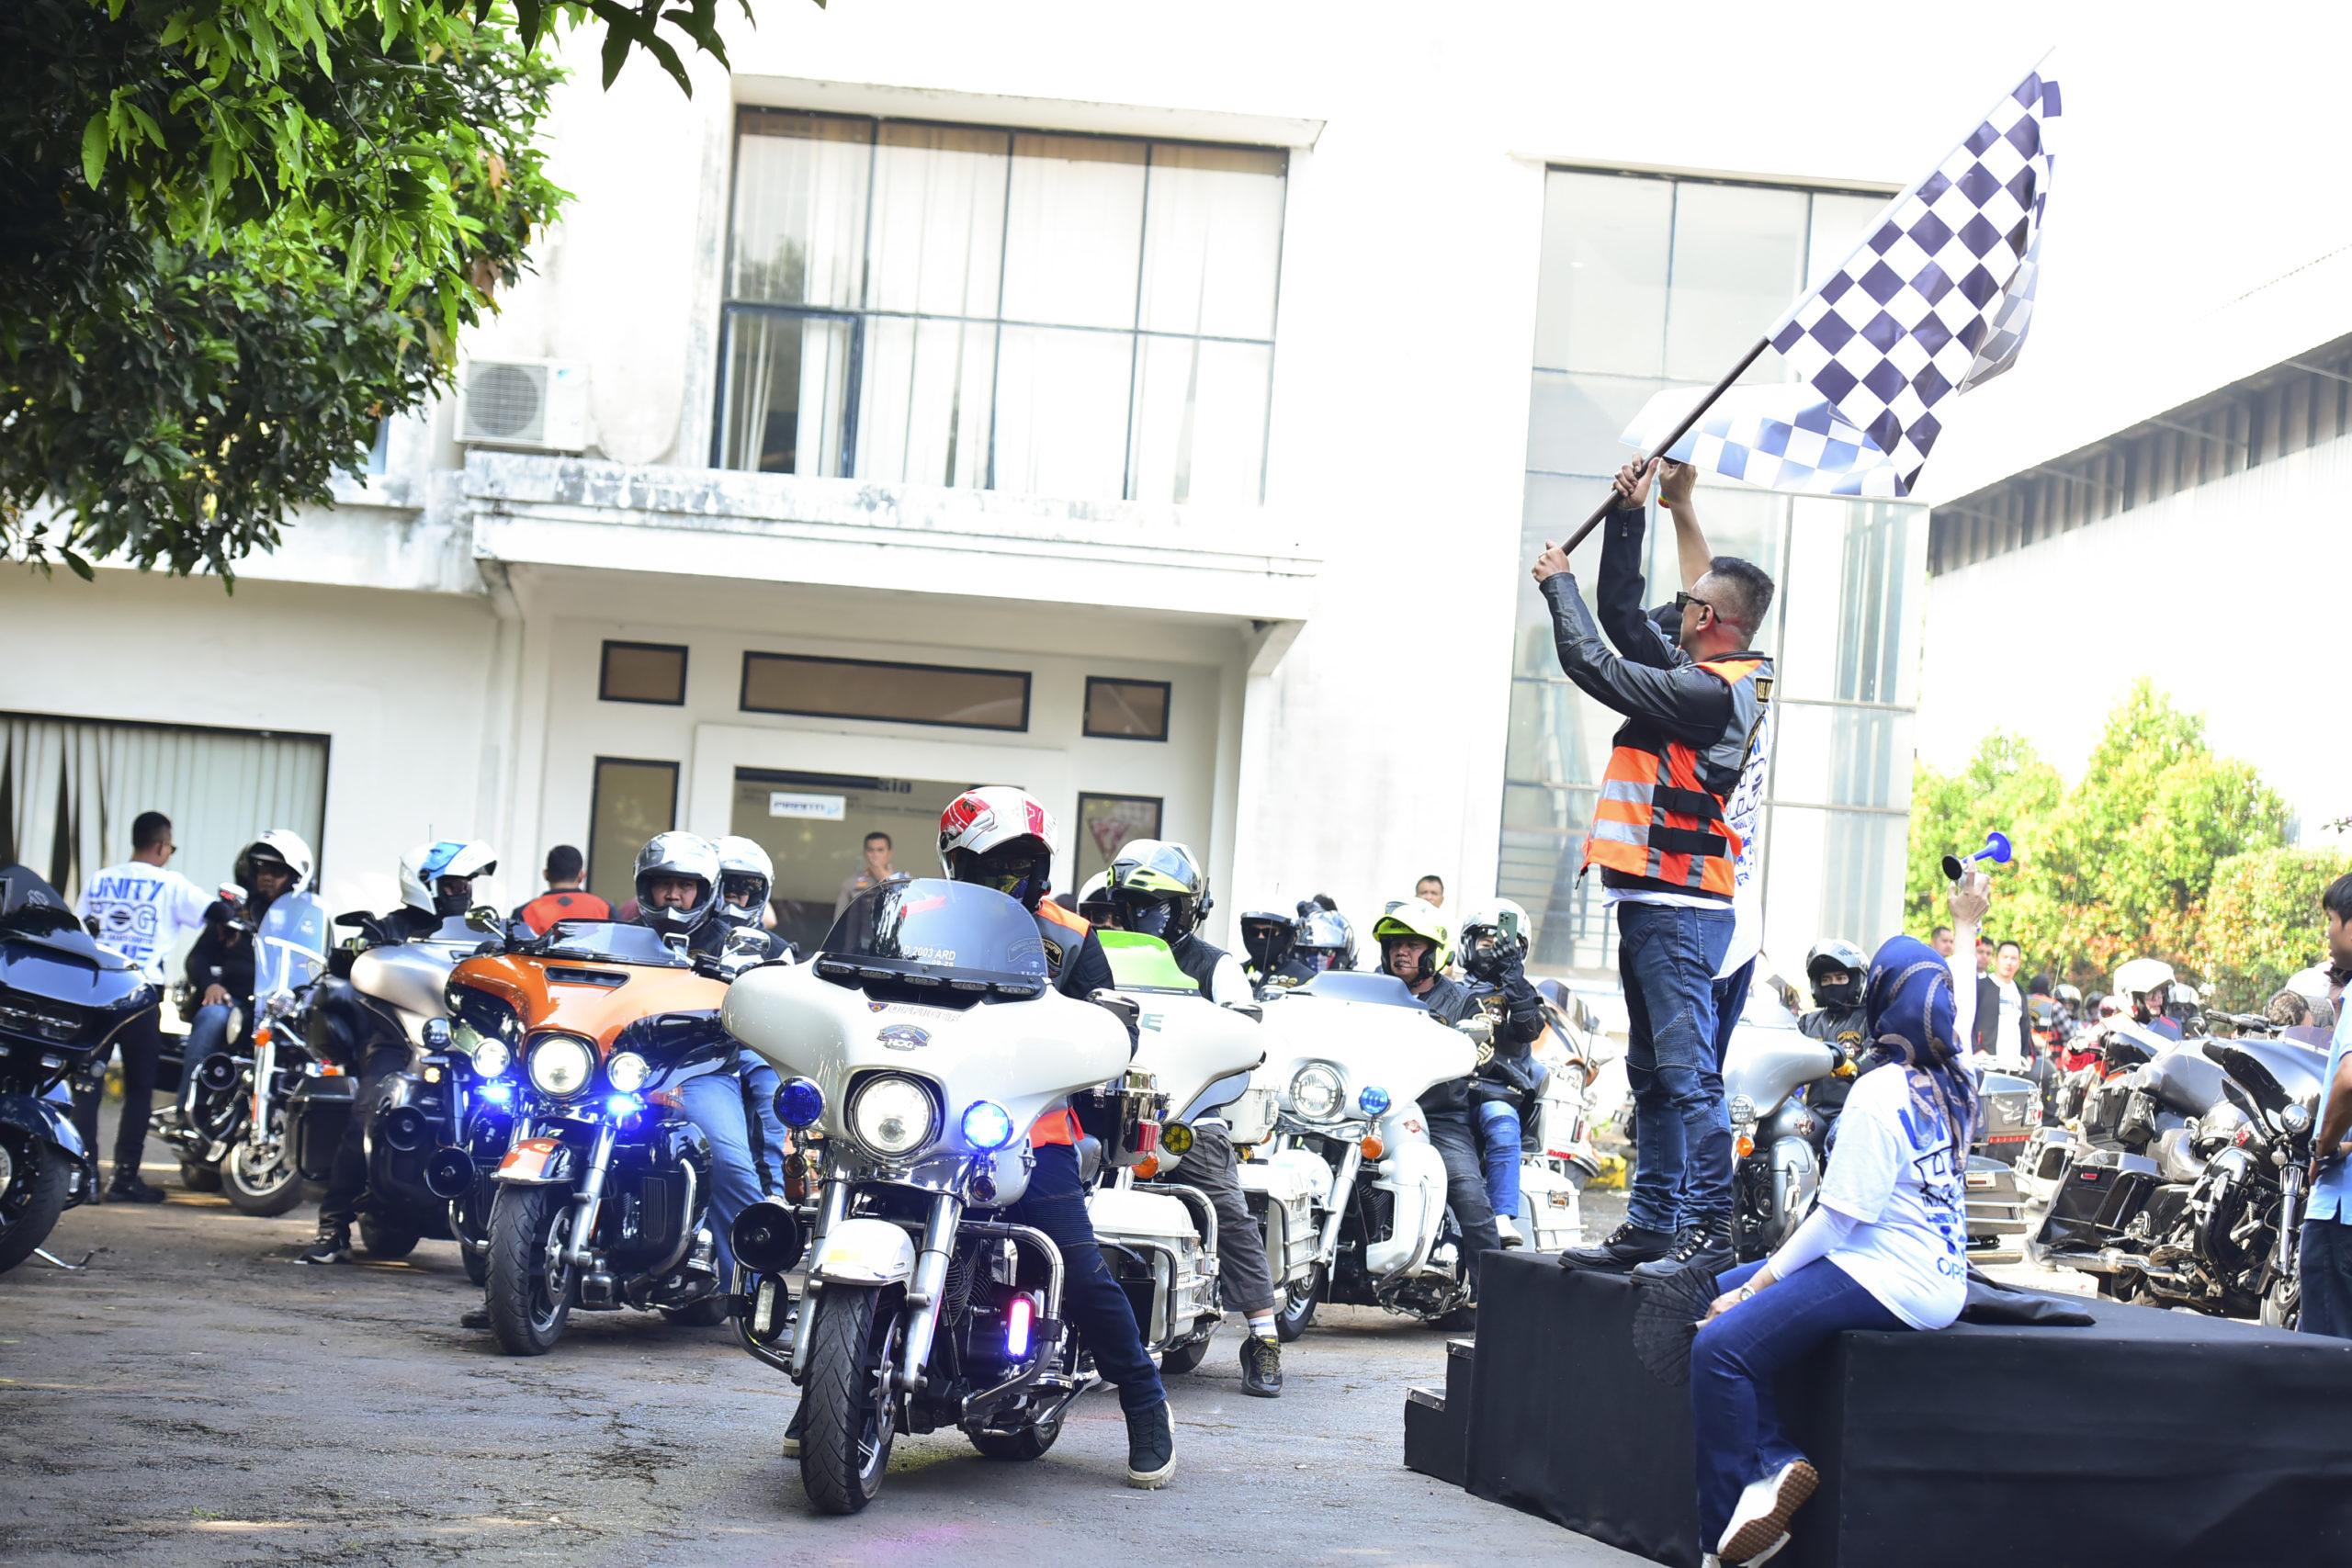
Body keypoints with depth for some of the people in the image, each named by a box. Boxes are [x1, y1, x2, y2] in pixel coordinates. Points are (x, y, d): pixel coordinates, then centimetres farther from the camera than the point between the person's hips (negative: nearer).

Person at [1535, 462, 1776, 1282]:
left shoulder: (1709, 691, -16)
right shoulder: (1725, 680, 14)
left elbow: (1593, 662, -15)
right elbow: (1626, 620, 23)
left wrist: (1559, 582, 2)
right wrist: (1627, 517, 19)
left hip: (1678, 909, -11)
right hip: (1655, 904, 11)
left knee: (1687, 1075, -12)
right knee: (1653, 1076, 14)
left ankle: (1710, 1234, -12)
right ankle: (1651, 1224, 20)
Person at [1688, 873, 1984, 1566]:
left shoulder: (1879, 1094, -16)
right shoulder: (1956, 1080, 8)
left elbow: (1839, 1216, -16)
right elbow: (1962, 1003, 31)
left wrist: (1761, 1281, -9)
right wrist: (1966, 926, 46)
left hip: (1890, 1283, -10)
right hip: (1938, 1277, 10)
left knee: (1721, 1345, -21)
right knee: (1723, 1292, 15)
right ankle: (1777, 1460, 3)